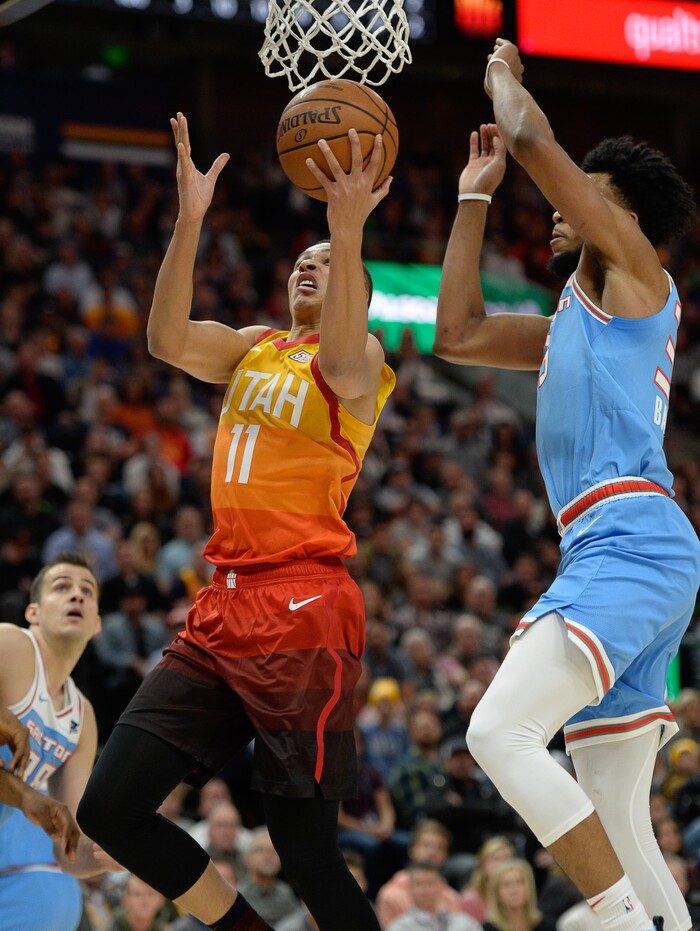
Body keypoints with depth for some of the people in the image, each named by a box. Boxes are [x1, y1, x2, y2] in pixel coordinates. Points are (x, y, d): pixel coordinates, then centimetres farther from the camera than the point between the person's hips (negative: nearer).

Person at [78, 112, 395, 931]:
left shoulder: (359, 360, 1)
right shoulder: (254, 348, 18)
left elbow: (341, 356, -24)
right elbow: (167, 340, -1)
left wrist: (349, 235, -39)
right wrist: (190, 220, -12)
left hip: (301, 613, -7)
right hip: (222, 609, 7)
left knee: (305, 850, -8)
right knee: (109, 807, 0)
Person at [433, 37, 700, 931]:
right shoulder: (575, 321, 28)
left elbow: (532, 139, -3)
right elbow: (458, 334, 31)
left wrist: (503, 75, 17)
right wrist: (474, 197, 32)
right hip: (611, 554, 10)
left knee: (500, 731, -25)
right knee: (615, 828, 8)